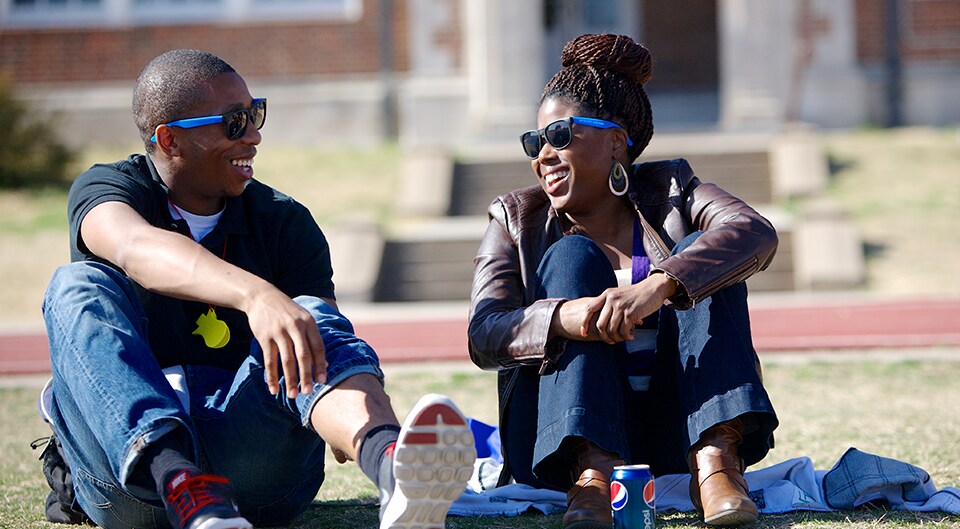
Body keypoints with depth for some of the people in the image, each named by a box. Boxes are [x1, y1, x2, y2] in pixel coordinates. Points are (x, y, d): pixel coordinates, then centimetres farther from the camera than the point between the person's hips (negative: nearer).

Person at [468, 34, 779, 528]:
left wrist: (656, 286, -36)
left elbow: (756, 235, -17)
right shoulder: (516, 219, 7)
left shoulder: (669, 191, 5)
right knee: (572, 255, -18)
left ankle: (715, 459, -33)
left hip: (675, 433, 0)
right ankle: (593, 469, -37)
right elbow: (485, 336, -10)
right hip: (563, 434, 0)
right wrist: (565, 318, -33)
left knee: (700, 252, -16)